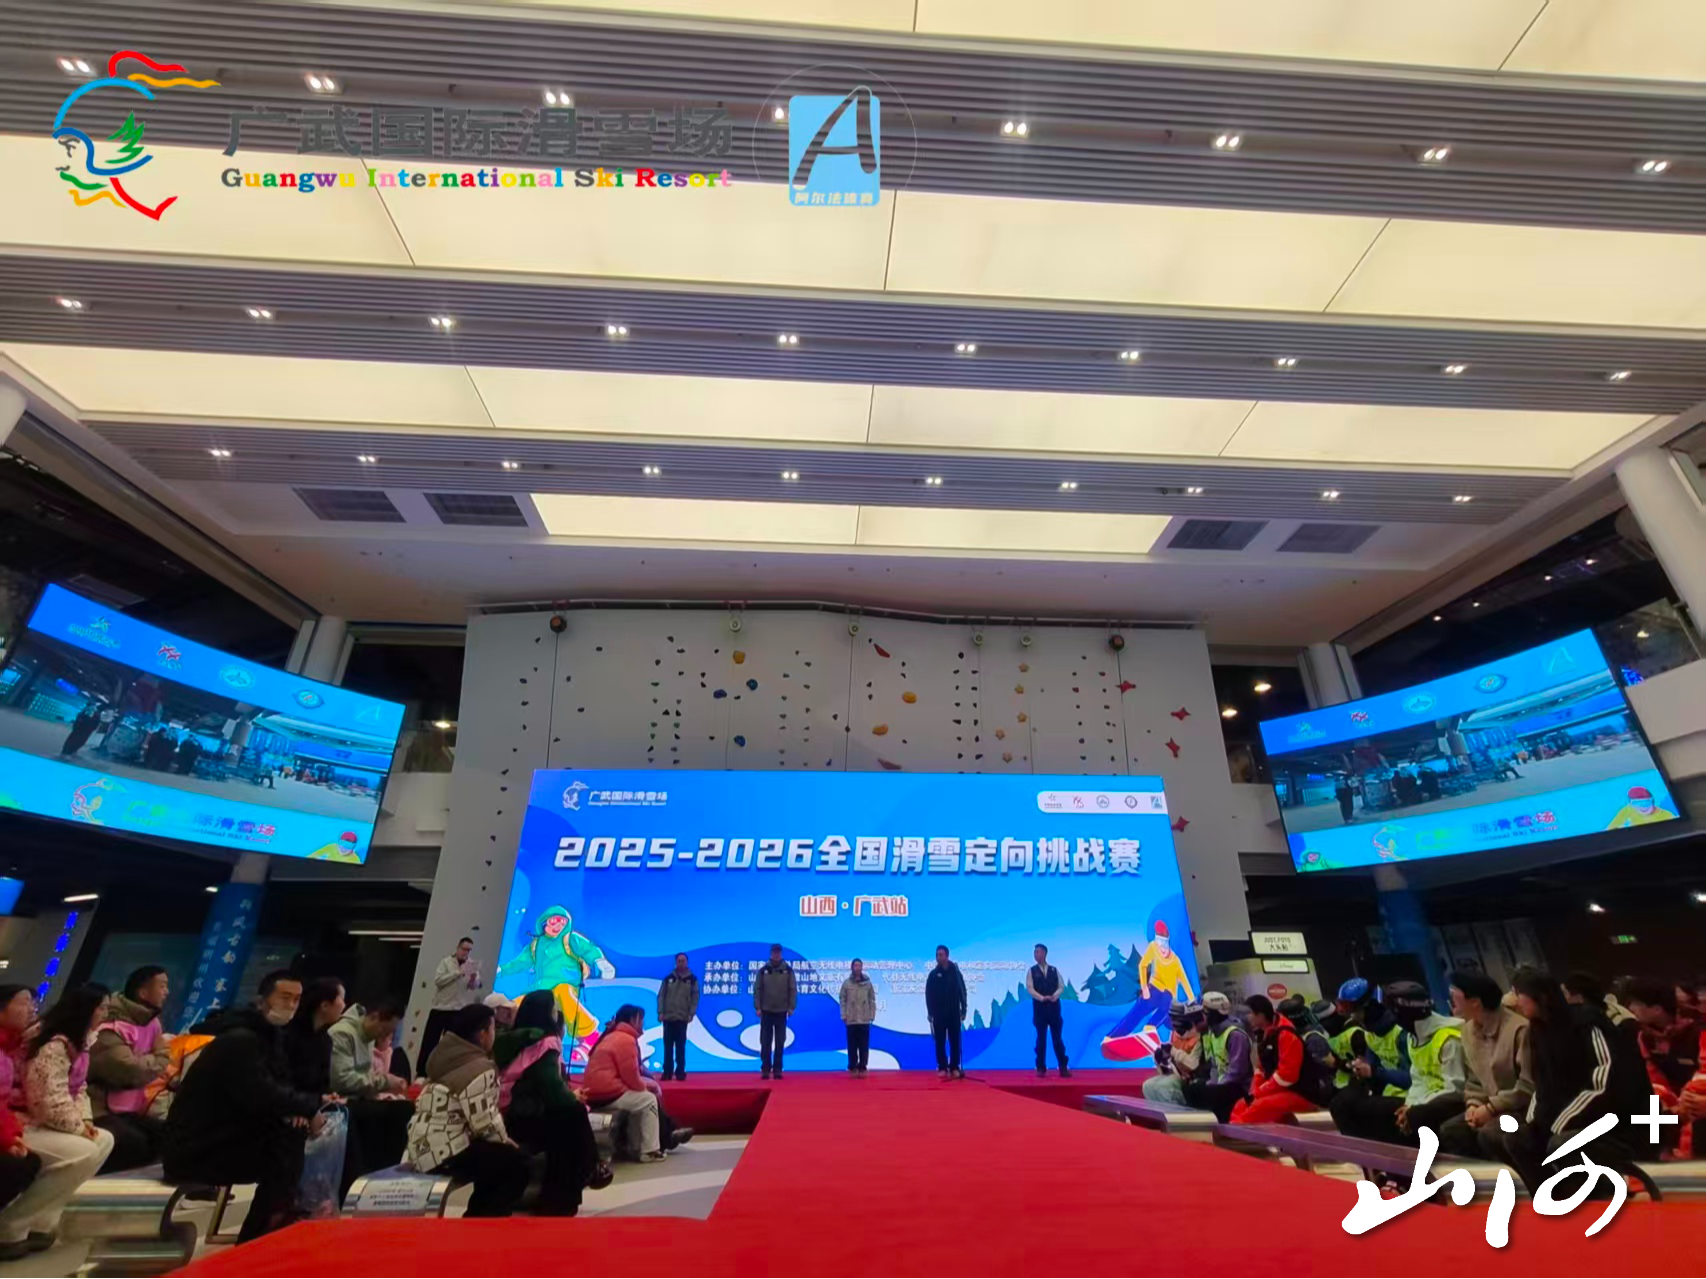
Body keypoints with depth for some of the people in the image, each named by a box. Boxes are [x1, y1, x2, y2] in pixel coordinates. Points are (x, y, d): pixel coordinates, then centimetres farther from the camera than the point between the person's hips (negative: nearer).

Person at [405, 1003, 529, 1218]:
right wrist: (507, 1142, 0)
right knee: (517, 1165, -3)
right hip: (445, 1153, -10)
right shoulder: (480, 1070, -19)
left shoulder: (447, 1057, 11)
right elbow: (486, 1124, -20)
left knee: (496, 1159, 24)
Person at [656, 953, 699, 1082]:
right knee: (668, 1046, 5)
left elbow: (695, 998, 1)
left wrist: (691, 1014, -8)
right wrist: (660, 1012, -4)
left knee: (680, 1046, 1)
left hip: (682, 1018, -1)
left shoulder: (692, 979, 3)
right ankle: (667, 1072, 12)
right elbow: (661, 996, 5)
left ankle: (680, 1072, 8)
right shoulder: (668, 978, 6)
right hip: (668, 1017, 1)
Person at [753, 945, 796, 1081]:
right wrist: (757, 1007, -6)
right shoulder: (763, 970, 0)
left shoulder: (788, 970, 0)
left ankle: (777, 1069, 13)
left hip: (781, 1011, 0)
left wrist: (791, 1007, -7)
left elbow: (793, 989, -1)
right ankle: (765, 1069, 11)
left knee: (780, 1043, 5)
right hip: (766, 1011, 0)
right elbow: (757, 990, 0)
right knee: (765, 1042, 3)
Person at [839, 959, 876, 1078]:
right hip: (851, 1020, 0)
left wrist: (872, 1015, -1)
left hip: (864, 1019, 0)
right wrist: (843, 1016, -5)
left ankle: (862, 1068, 11)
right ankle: (852, 1068, 15)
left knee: (864, 1045, 3)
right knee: (852, 1045, 5)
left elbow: (872, 1000, 4)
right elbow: (842, 1000, 1)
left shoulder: (868, 983, 2)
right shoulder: (846, 983, 0)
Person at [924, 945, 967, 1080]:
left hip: (954, 1012, 0)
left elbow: (962, 991, 3)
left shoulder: (955, 972, 0)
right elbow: (928, 994, 0)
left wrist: (963, 1010, -1)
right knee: (940, 1042, 2)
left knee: (955, 1041, 3)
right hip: (939, 1013, 0)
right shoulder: (933, 974, 0)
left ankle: (954, 1068, 10)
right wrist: (930, 1012, -6)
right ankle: (942, 1068, 8)